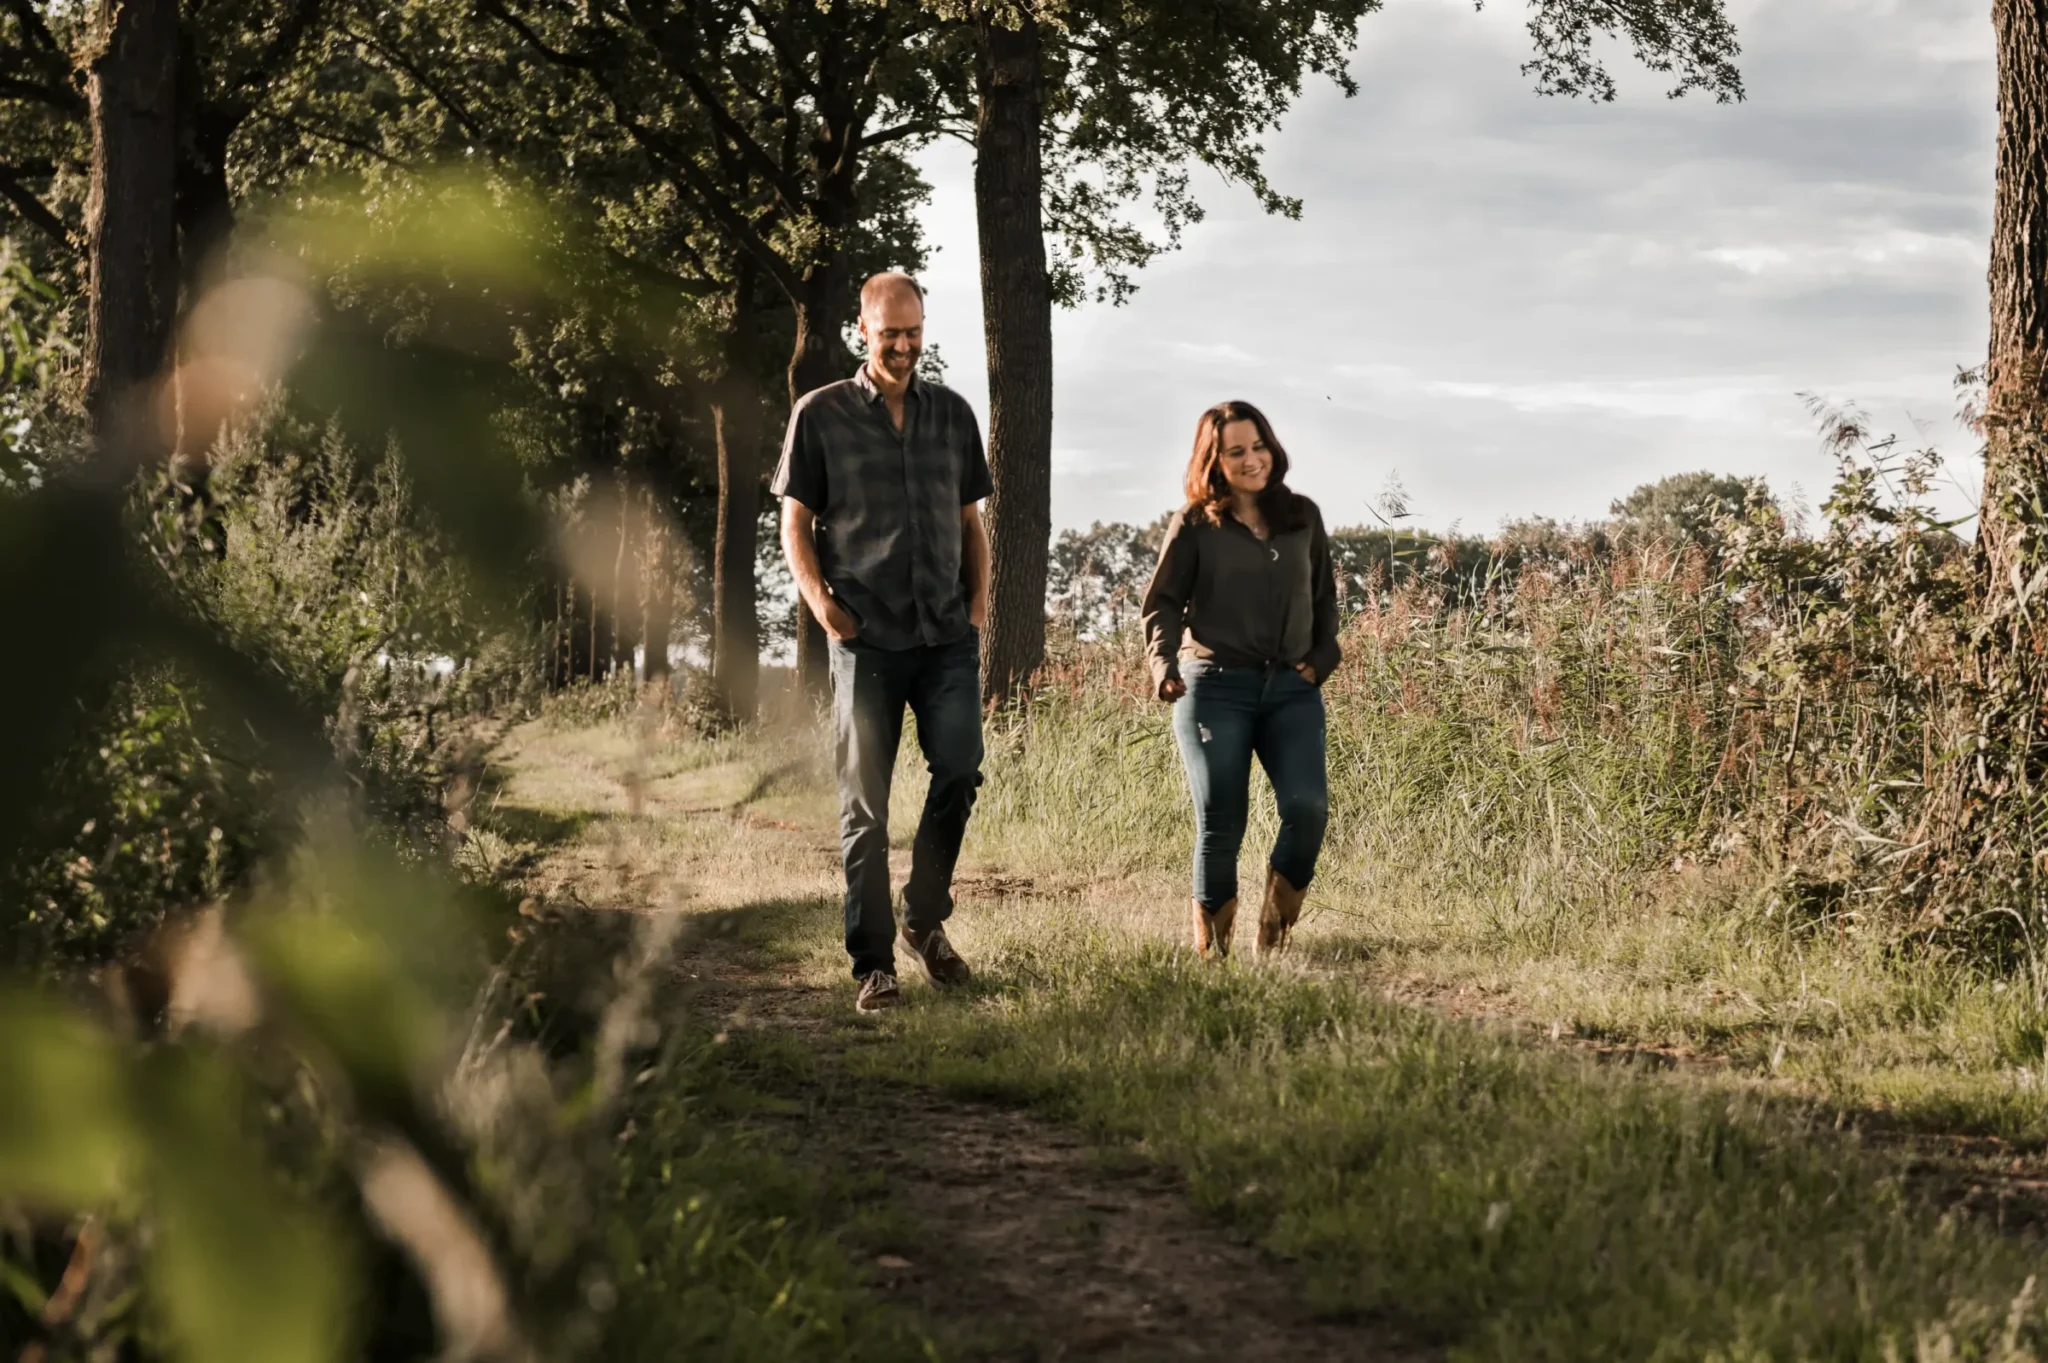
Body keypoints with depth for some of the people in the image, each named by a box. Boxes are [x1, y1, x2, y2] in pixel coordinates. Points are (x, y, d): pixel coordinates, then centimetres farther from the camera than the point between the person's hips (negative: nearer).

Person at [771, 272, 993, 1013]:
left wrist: (979, 600, 7)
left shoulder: (953, 414, 13)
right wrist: (822, 603, -8)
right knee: (864, 803, -1)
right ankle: (873, 964, 5)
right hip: (867, 638, -3)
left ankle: (926, 919, 17)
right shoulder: (821, 415, 4)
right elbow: (795, 525, 5)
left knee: (959, 771, -6)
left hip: (948, 635, 3)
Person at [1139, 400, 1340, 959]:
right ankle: (1211, 943, 8)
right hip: (1215, 686, -2)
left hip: (1291, 688, 2)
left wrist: (1323, 656, 7)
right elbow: (1162, 602, 5)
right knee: (1220, 823, -4)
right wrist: (1163, 662, -12)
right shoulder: (1195, 525, 3)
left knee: (1308, 806, -16)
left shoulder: (1303, 517, 12)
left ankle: (1275, 929, 2)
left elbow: (1324, 596, 21)